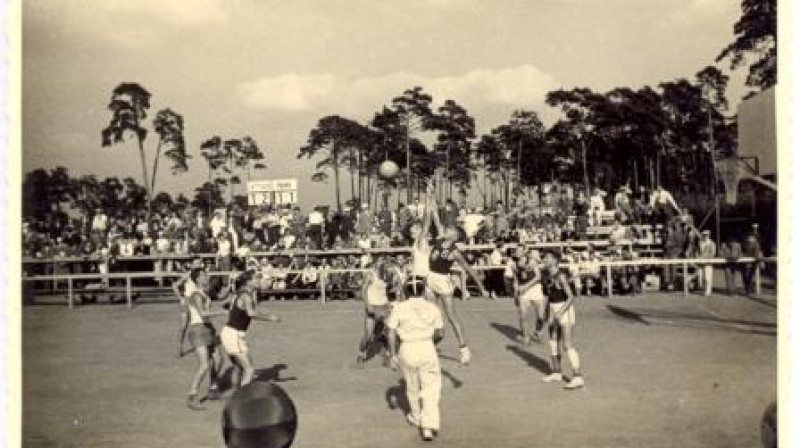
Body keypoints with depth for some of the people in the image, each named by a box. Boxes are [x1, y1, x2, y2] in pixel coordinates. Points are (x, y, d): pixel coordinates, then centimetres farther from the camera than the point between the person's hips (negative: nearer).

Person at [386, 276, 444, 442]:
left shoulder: (399, 308, -3)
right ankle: (429, 425, -10)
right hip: (427, 348, -1)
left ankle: (416, 417, 39)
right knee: (431, 388, 3)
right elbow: (440, 334, 4)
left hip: (407, 349, 1)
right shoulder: (432, 308, 0)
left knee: (412, 387, 20)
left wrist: (393, 354, 0)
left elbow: (391, 333, -6)